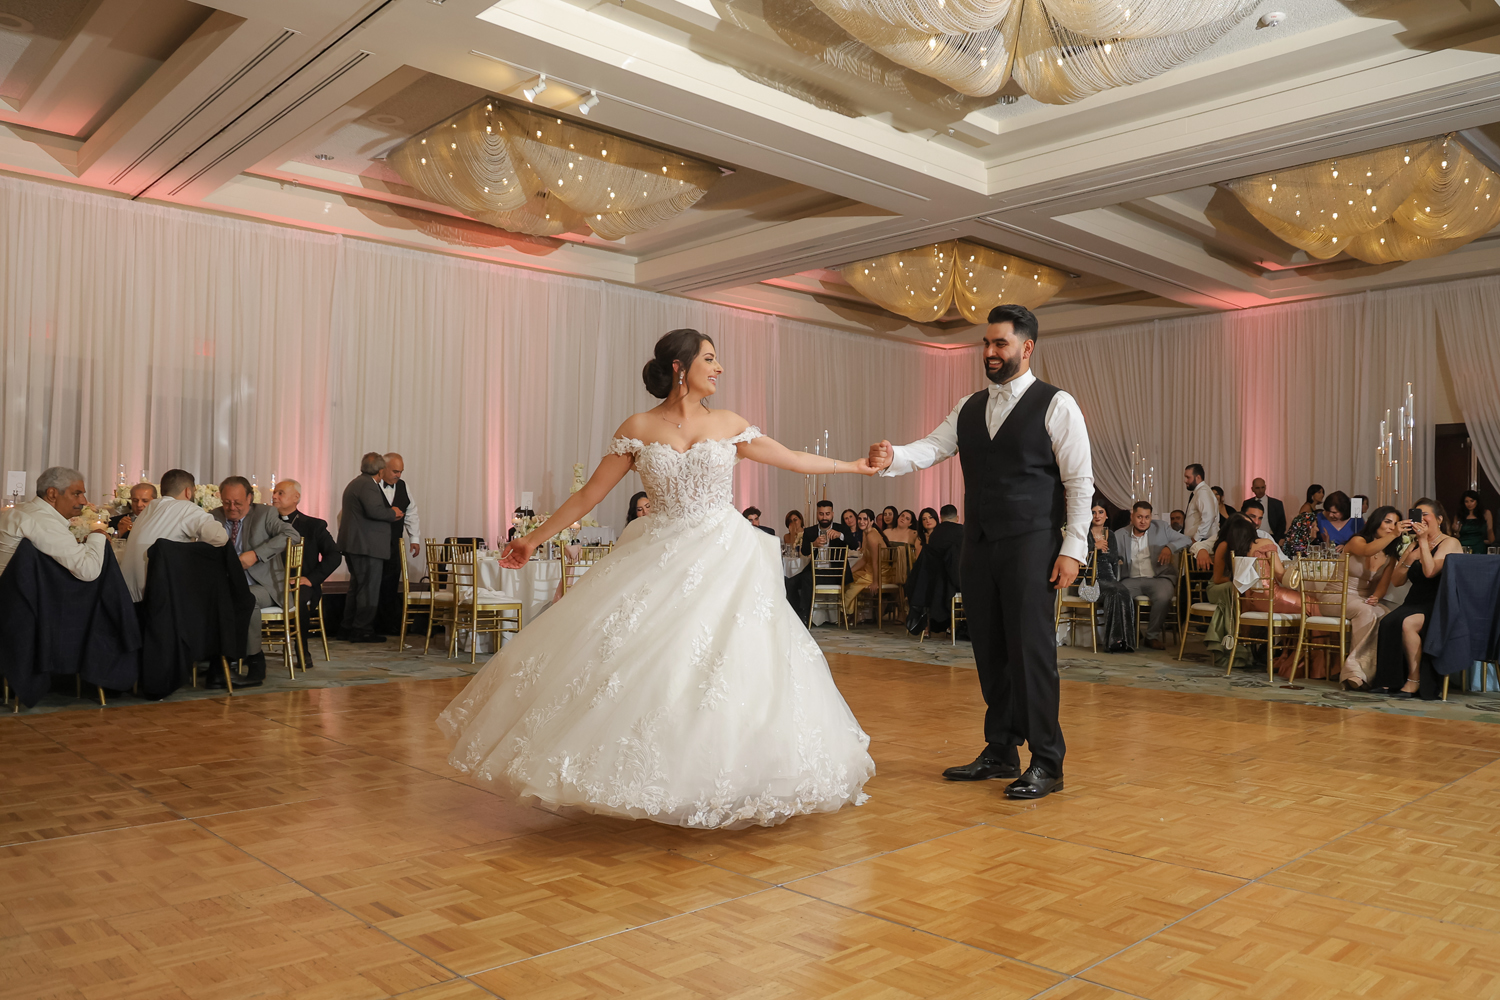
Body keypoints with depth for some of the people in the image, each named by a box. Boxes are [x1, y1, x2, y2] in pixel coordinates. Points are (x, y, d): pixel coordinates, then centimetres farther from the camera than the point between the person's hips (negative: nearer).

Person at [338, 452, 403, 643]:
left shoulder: (355, 483, 21)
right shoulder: (368, 485, -14)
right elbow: (374, 510, -27)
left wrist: (390, 513, 12)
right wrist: (393, 513, -10)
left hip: (353, 544, 11)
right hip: (367, 545, -11)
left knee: (357, 586, 17)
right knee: (369, 588, -5)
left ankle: (349, 627, 23)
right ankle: (362, 630, -2)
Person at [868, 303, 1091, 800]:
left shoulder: (1056, 405, -3)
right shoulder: (969, 408, 14)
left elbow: (1080, 482, -5)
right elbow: (932, 447, 0)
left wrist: (1073, 548, -12)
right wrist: (892, 458, -21)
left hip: (1030, 545, -6)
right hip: (979, 544, 6)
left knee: (1030, 649, -6)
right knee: (989, 649, 11)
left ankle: (1046, 763, 6)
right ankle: (1000, 752, 25)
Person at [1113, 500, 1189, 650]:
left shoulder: (1161, 529, 12)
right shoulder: (1120, 535, 12)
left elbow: (1185, 539, 10)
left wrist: (1170, 547, -9)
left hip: (1158, 578, -1)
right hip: (1132, 580, 1)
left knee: (1162, 597, -34)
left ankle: (1153, 636, -10)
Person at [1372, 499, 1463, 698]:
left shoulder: (1450, 543, 0)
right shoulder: (1413, 546, 20)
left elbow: (1430, 571, -18)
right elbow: (1396, 581, 10)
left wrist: (1423, 540, -15)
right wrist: (1410, 557, -4)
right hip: (1414, 604, 5)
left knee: (1406, 622, -34)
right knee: (1387, 622, -28)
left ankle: (1415, 680, -25)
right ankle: (1388, 680, -26)